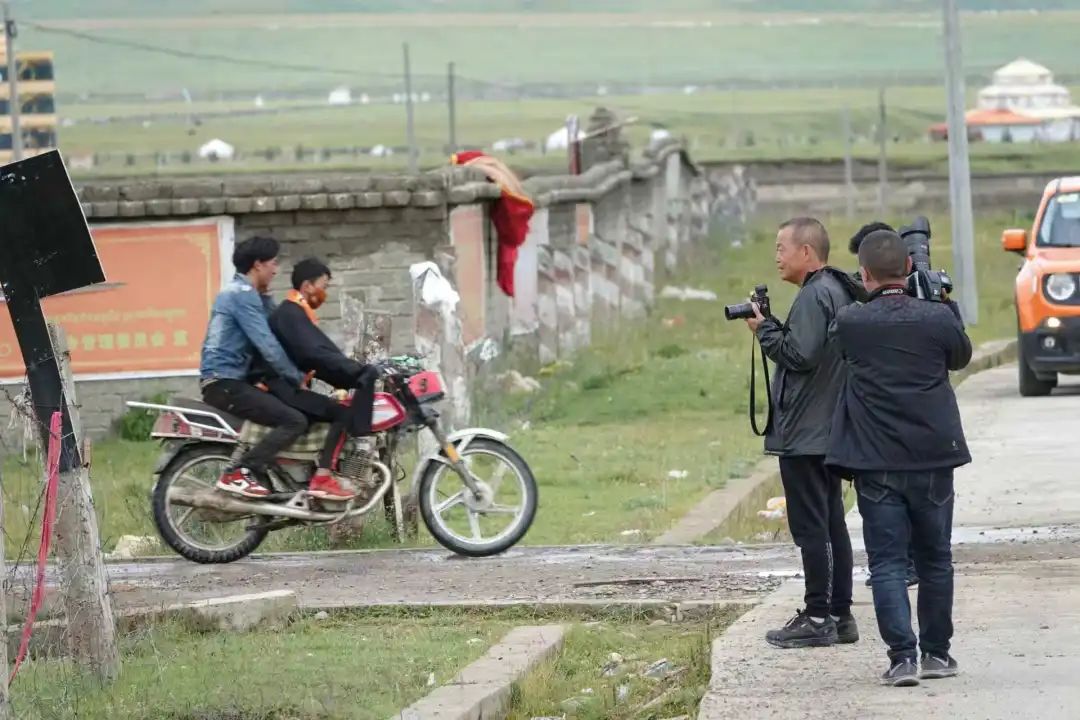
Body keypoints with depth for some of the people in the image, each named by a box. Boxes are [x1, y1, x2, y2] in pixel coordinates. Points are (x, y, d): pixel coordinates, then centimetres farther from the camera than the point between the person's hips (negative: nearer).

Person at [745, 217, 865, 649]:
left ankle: (818, 618, -6)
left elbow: (799, 354, -23)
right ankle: (839, 614, 16)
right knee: (831, 524, 13)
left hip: (804, 433, -10)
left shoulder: (815, 296, -16)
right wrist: (772, 328, 8)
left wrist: (764, 329, -10)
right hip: (831, 430, 10)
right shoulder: (838, 290, 15)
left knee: (810, 527, -7)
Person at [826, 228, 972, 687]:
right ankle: (937, 653, 21)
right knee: (935, 559, 15)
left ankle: (902, 656, -11)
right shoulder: (938, 318, -7)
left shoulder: (848, 323, -7)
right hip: (933, 459, 1)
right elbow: (961, 356, 13)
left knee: (887, 562, 1)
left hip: (875, 464, -1)